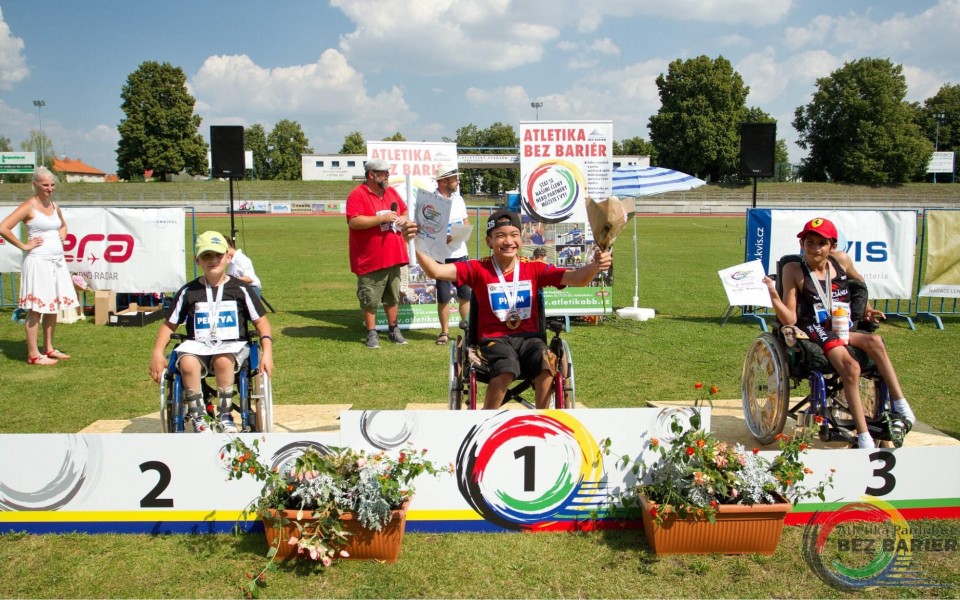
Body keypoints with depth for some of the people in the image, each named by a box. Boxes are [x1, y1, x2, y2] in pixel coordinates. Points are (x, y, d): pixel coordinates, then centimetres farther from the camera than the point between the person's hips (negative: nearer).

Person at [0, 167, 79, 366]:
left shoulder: (54, 206, 13)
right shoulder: (28, 207, -9)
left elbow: (63, 226, 33)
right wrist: (23, 245, -13)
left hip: (57, 261, 8)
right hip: (38, 262, -8)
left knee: (54, 306, 12)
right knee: (36, 308, -3)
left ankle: (49, 348, 23)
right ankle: (33, 354, 3)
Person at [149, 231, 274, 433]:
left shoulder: (240, 289, 7)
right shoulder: (188, 291, 11)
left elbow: (261, 321, 6)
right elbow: (169, 324, 15)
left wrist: (267, 352, -8)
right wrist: (157, 353, 0)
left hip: (232, 345, -1)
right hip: (197, 344, 2)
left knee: (223, 360, -37)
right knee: (187, 363, -34)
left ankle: (225, 417, -20)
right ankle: (199, 419, -19)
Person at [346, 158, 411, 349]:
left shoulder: (391, 192, 12)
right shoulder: (357, 195, -12)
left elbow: (403, 211, 25)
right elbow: (354, 222, -23)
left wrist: (403, 219, 0)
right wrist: (382, 218, -23)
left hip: (393, 256, 7)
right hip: (370, 260, -6)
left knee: (393, 297, 15)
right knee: (370, 300, 3)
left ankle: (393, 329, 26)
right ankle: (372, 333, 14)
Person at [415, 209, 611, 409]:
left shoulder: (534, 268, 5)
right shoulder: (479, 269, -1)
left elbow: (576, 278, -5)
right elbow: (436, 271, -13)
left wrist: (595, 266, -28)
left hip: (529, 337, 2)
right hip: (494, 338, -2)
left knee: (547, 360, -30)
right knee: (506, 367, -34)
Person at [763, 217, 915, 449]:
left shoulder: (841, 260, 5)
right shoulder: (794, 270, -7)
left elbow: (859, 282, 30)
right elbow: (790, 319, -12)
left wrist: (867, 308, 26)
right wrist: (773, 295, -25)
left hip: (844, 330, 5)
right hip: (815, 334, -5)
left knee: (874, 341, -27)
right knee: (851, 367, -30)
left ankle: (901, 406, -17)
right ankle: (864, 438, -25)